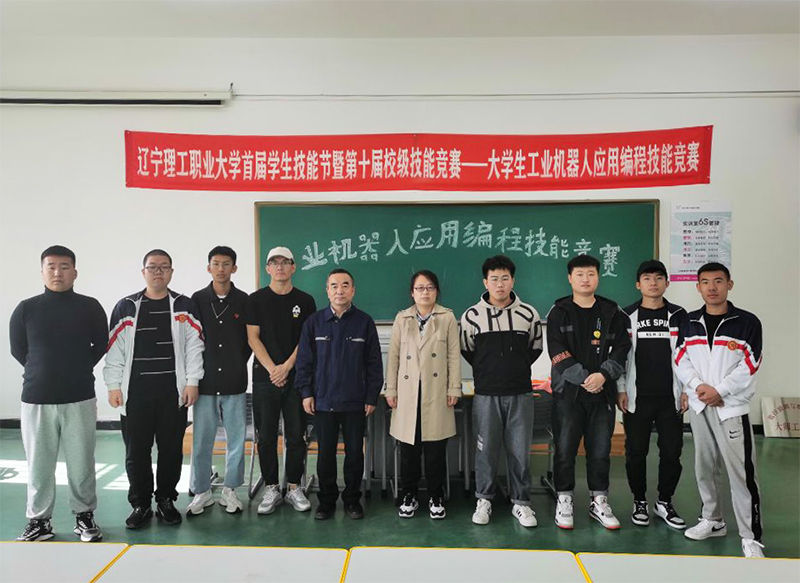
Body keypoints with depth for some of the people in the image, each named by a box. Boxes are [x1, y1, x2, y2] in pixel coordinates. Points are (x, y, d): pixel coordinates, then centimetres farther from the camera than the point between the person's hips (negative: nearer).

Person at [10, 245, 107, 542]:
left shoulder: (90, 307, 0)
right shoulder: (26, 309, 1)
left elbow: (101, 346, 9)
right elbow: (18, 349, 10)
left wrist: (78, 371, 9)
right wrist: (44, 372, 10)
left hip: (80, 398, 0)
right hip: (36, 399, 1)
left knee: (81, 462, 5)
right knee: (39, 464, 8)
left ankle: (84, 515, 21)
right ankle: (39, 520, 22)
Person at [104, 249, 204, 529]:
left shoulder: (185, 306, 6)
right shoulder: (125, 307, 7)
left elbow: (194, 346, 2)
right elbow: (115, 349, 6)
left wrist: (192, 382, -3)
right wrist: (113, 385, 1)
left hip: (173, 391, 0)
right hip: (134, 393, 1)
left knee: (171, 449, 7)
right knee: (136, 451, 6)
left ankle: (166, 501, 23)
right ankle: (140, 505, 20)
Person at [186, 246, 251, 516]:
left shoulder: (244, 300, 2)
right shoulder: (197, 299, 3)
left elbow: (250, 338, 8)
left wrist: (239, 364, 4)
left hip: (235, 382, 0)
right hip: (205, 381, 0)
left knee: (236, 439, 7)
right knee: (201, 440, 5)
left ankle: (230, 491, 21)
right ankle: (201, 493, 20)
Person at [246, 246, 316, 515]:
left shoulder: (305, 301, 5)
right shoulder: (256, 300, 5)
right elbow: (253, 338, 0)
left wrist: (286, 367, -9)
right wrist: (272, 369, -9)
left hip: (296, 378, 0)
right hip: (265, 377, 0)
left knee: (296, 436, 5)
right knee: (266, 437, 5)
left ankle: (294, 487, 18)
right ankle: (271, 489, 17)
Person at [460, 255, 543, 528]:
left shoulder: (529, 314, -1)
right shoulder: (471, 316, -4)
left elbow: (535, 349, 13)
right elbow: (467, 351, 10)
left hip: (520, 394, 1)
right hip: (486, 395, 0)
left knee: (520, 451, 6)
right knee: (486, 449, 8)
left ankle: (521, 503, 21)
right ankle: (483, 500, 24)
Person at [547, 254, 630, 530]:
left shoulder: (612, 312, 7)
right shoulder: (559, 312, 0)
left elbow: (621, 348, 1)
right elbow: (558, 352, -8)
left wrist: (603, 375, -15)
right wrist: (584, 378, -16)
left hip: (602, 392, 2)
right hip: (568, 391, -2)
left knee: (600, 450, 9)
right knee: (565, 449, 3)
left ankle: (599, 502, 24)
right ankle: (564, 501, 18)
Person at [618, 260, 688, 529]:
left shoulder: (679, 316, 5)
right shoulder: (627, 316, 1)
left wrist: (687, 391, 1)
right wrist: (620, 390, -4)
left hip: (670, 398, 1)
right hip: (637, 398, -1)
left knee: (672, 451, 4)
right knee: (636, 451, 5)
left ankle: (665, 502, 22)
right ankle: (640, 501, 22)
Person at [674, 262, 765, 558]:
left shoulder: (747, 322, -4)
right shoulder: (689, 323, 9)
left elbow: (748, 366, -9)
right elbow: (681, 360, 5)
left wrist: (719, 391, -15)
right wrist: (698, 386, -11)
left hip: (732, 407, -5)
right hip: (699, 406, 5)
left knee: (741, 473, -6)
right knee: (704, 467, 15)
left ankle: (751, 537, 4)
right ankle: (712, 520, 31)